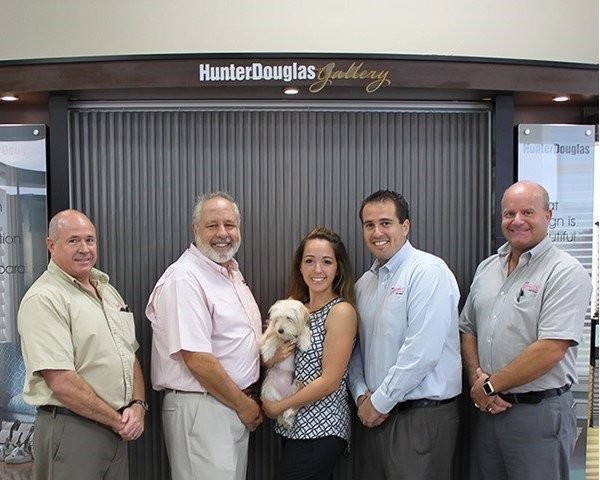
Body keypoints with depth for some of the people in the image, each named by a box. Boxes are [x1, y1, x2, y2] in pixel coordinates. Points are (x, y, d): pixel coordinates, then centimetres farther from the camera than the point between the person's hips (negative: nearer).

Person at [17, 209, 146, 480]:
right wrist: (118, 421, -13)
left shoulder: (107, 291, 11)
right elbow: (61, 382, -21)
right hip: (71, 428, -7)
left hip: (119, 430, 7)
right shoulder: (43, 299, -15)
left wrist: (137, 405, -2)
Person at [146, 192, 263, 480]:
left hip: (236, 404, 9)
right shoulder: (184, 279, -19)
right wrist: (244, 404, -12)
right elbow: (197, 360, -22)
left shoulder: (230, 271, 10)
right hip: (200, 409, -9)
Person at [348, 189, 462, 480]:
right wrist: (362, 395, -2)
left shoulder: (429, 271, -13)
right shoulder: (364, 283, 10)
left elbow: (421, 352, -21)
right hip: (373, 415, 7)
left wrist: (379, 402, -13)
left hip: (423, 415, -6)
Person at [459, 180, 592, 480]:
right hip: (487, 409, 6)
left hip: (539, 412, -6)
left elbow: (551, 350, -20)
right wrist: (476, 380, -5)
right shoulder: (486, 269, 9)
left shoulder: (566, 273, -12)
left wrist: (489, 386, -14)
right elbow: (468, 330, 12)